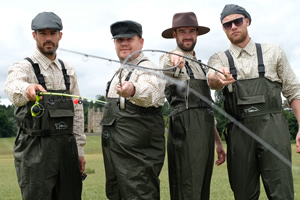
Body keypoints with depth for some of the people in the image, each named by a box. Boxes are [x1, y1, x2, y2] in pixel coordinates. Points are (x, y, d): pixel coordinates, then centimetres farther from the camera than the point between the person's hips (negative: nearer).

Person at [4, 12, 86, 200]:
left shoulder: (68, 70, 12)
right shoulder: (23, 67, -5)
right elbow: (13, 87, -29)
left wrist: (79, 150, 10)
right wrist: (27, 89, -53)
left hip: (67, 147, 5)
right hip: (36, 150, -5)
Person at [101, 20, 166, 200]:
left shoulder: (147, 68, -11)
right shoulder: (119, 72, 18)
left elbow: (150, 92, -35)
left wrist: (133, 90, -56)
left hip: (138, 155, -9)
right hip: (114, 151, 9)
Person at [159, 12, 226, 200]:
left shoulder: (200, 65, 25)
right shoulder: (169, 59, 2)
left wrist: (218, 141, 23)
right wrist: (173, 67, -47)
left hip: (206, 129, 7)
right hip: (186, 129, -7)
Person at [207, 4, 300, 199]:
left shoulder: (273, 52, 10)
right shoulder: (219, 59, 10)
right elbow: (212, 79, -14)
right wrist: (218, 78, -38)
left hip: (272, 126, -1)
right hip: (239, 130, 1)